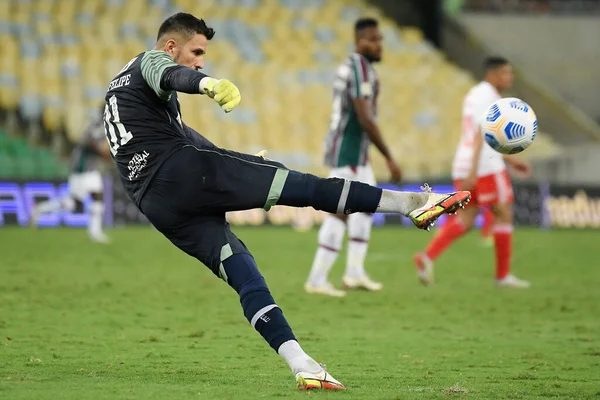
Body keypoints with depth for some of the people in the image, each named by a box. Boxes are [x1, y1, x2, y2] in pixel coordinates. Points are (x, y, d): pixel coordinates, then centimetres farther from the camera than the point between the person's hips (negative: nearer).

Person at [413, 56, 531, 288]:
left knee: (464, 221, 5)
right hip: (486, 166, -9)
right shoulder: (489, 96, -10)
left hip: (464, 165, 9)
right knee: (503, 215, 3)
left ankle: (428, 257, -14)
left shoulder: (474, 94, 21)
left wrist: (509, 161, 30)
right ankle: (503, 275, 6)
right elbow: (480, 136, -19)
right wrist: (473, 171, -26)